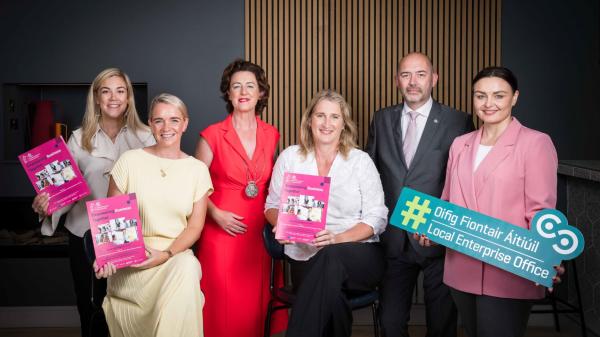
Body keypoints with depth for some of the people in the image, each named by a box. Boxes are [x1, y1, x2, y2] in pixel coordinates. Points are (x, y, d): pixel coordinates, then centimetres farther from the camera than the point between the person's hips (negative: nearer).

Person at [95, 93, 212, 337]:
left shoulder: (198, 169, 6)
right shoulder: (129, 161, 3)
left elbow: (195, 226, 4)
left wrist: (166, 254, -14)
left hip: (177, 255, 2)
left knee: (187, 268, -33)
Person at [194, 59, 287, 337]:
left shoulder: (271, 135, 7)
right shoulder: (212, 135, -3)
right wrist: (216, 214, -12)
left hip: (261, 231, 3)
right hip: (223, 230, -3)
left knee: (258, 302, 6)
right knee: (225, 305, 1)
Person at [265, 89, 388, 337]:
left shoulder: (361, 161, 4)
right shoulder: (290, 157, 9)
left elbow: (376, 218, 1)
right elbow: (272, 206, 14)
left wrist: (337, 238, -16)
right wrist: (282, 225, -11)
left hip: (360, 257, 1)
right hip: (306, 258, 0)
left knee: (331, 257, -36)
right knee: (331, 298, -34)